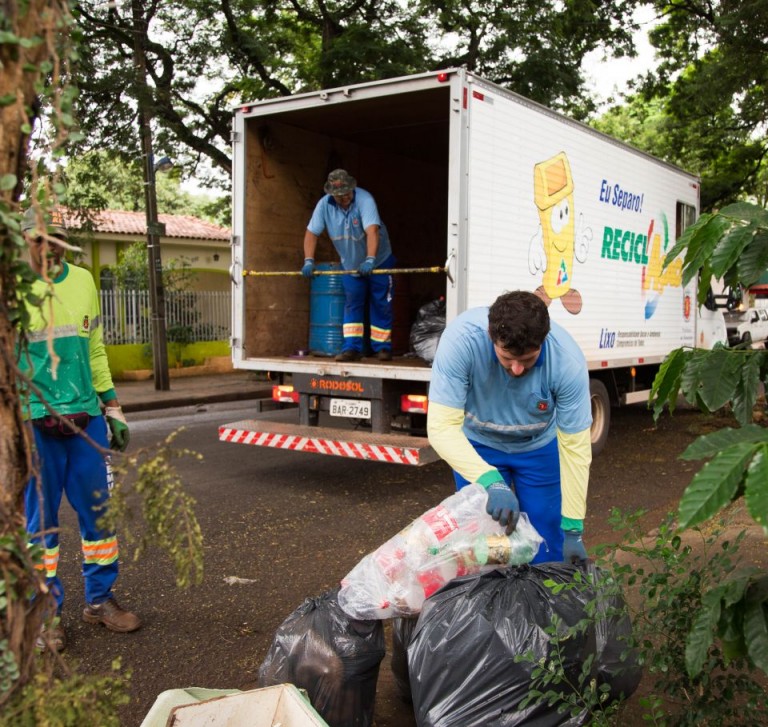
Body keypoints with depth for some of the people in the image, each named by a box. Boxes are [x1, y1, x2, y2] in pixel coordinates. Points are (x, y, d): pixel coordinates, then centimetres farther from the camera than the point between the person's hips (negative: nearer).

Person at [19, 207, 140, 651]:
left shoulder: (83, 281, 9)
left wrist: (112, 406, 15)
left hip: (86, 418, 4)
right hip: (33, 423, -4)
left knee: (99, 510, 10)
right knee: (40, 519, 6)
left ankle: (100, 600, 26)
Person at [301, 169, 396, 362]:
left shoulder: (364, 199, -28)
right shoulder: (324, 204, -14)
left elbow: (372, 231, -39)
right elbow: (311, 233, -13)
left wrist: (370, 260, -51)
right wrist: (309, 261, -25)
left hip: (378, 261, -4)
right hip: (351, 264, 4)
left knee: (381, 305, 2)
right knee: (352, 304, 1)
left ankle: (382, 347, 12)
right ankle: (352, 348, 3)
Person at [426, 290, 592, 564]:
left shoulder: (568, 361, -32)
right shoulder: (461, 338, -36)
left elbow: (575, 447, -24)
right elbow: (442, 427, -35)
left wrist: (573, 530, -21)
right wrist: (491, 482, -47)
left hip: (539, 447, 1)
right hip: (476, 444, 0)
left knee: (545, 546, 3)